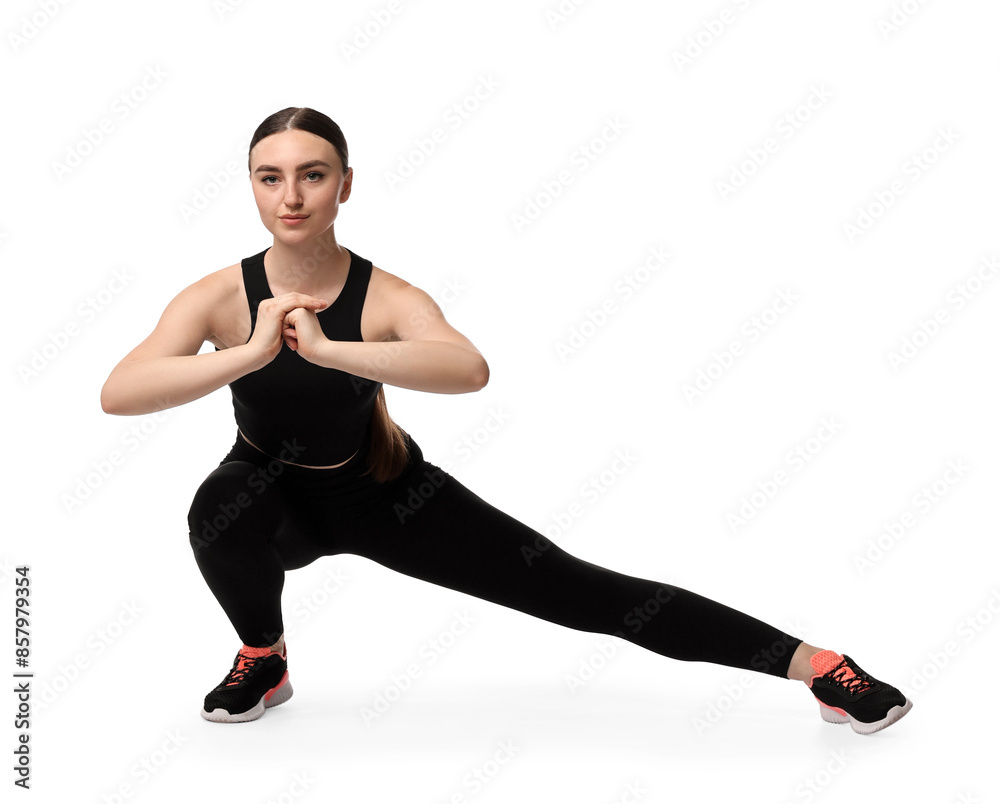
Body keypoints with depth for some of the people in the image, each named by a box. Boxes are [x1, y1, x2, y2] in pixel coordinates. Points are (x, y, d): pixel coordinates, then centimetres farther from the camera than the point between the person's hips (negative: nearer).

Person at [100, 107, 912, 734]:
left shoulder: (387, 297, -26)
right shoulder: (218, 296, -22)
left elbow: (470, 370, -47)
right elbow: (116, 393, -36)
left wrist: (326, 349, -53)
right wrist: (250, 353, -46)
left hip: (382, 490, -1)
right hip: (275, 497, 1)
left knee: (577, 589, -8)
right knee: (219, 512, -36)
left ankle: (814, 663, -3)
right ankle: (263, 659, -2)